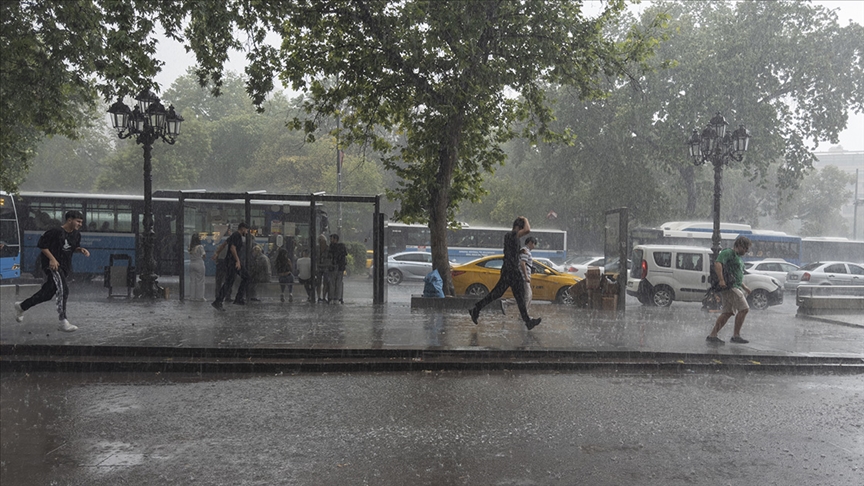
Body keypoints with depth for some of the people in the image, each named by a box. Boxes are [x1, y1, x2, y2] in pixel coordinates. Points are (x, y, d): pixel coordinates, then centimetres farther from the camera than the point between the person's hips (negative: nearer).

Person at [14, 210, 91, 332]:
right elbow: (42, 245, -11)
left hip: (65, 266, 9)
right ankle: (63, 322, -20)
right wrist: (52, 258, -19)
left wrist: (81, 250, 0)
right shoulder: (56, 232, -16)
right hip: (51, 264, -9)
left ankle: (21, 306, 35)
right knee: (63, 289, -21)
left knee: (48, 293, 14)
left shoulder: (76, 235, 7)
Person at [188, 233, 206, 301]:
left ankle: (192, 296, 13)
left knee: (192, 280, 10)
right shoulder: (200, 247, -13)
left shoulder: (190, 247, 2)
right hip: (199, 264, -5)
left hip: (191, 264, 5)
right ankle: (199, 297, 2)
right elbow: (203, 256, -7)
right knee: (200, 281, 1)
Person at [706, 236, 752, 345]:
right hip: (729, 286, -10)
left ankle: (712, 336, 3)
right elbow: (717, 263, -22)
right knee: (744, 309, -14)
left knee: (727, 312, 5)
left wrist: (744, 287, 27)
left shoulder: (737, 257, 26)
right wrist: (721, 280, -29)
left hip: (735, 287, 10)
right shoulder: (727, 253, -5)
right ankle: (736, 335, -9)